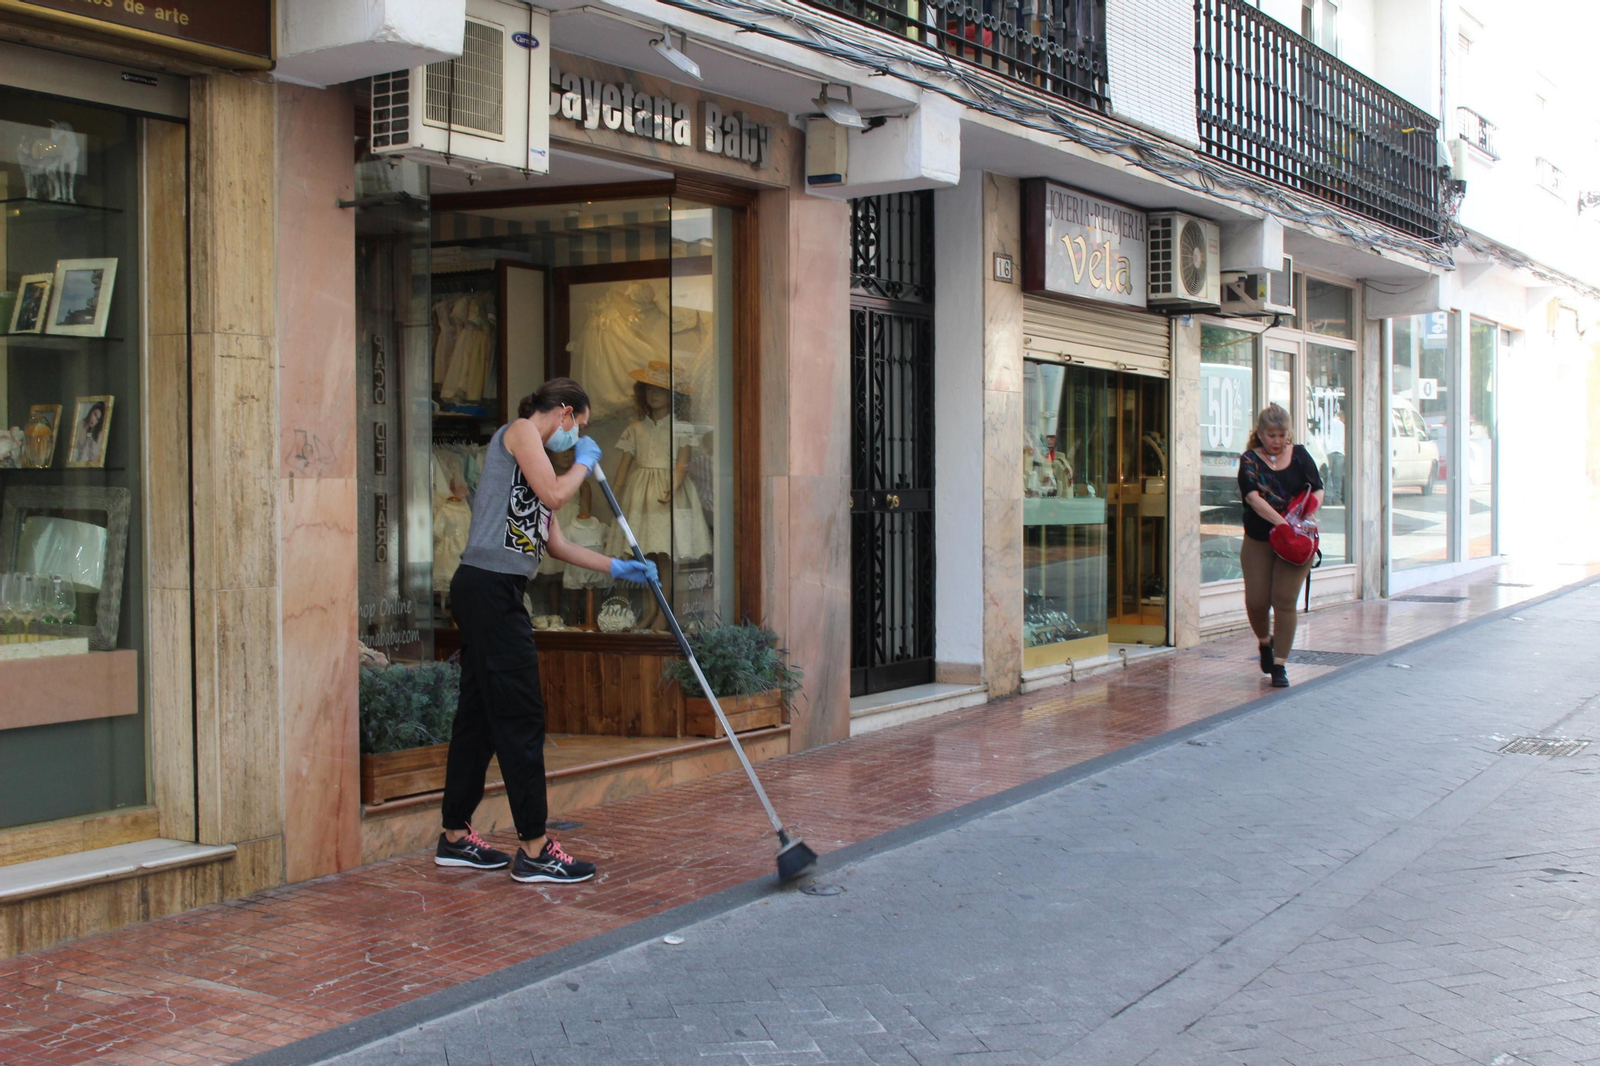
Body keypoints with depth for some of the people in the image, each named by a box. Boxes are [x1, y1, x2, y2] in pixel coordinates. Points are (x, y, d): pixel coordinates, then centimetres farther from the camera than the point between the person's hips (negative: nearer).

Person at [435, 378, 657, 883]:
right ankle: (534, 850, -4)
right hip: (488, 588, -10)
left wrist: (619, 567, 22)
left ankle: (455, 837, 22)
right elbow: (554, 494, -15)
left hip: (495, 594, 10)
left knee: (480, 713, 13)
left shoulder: (535, 455, 24)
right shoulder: (519, 431, -2)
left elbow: (557, 543, 23)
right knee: (520, 717, -8)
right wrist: (585, 462, 4)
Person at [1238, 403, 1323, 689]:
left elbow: (1318, 490, 7)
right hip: (1258, 540, 0)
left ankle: (1280, 665, 1)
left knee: (1285, 601, -6)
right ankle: (1265, 643, 32)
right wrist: (1282, 522, -29)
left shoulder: (1300, 455, 4)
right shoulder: (1250, 461, -3)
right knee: (1256, 600, 0)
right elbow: (1254, 498, -16)